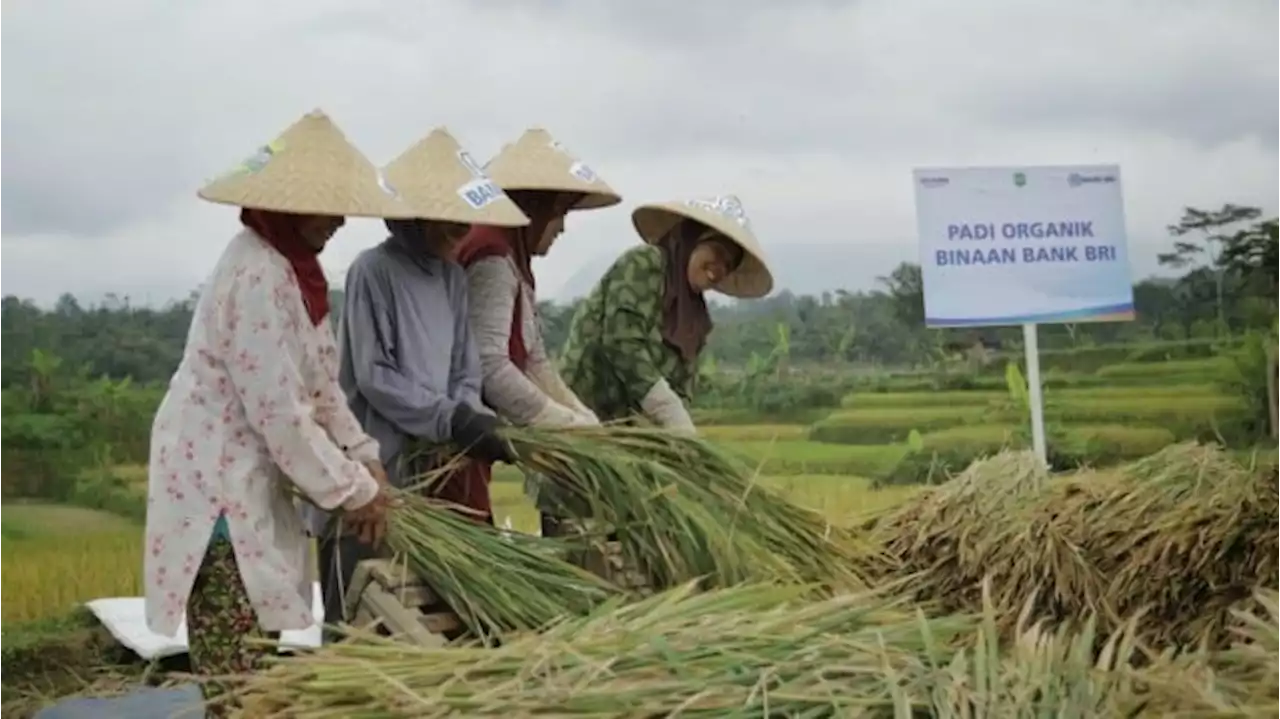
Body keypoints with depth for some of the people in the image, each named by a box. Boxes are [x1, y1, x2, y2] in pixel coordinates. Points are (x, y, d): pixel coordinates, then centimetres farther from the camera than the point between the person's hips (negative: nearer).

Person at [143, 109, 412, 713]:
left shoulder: (293, 265, 9)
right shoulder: (257, 273, -21)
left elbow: (320, 383, 14)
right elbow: (278, 411, -22)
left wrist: (365, 460, 6)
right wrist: (350, 488, -13)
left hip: (249, 479, 10)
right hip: (215, 480, -10)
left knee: (260, 656, 13)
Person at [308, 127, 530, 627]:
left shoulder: (452, 277, 11)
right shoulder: (373, 271, -10)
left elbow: (465, 369, 12)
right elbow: (374, 377, -14)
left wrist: (474, 417, -8)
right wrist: (452, 420, -17)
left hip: (430, 464, 7)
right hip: (370, 462, -7)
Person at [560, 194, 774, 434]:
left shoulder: (694, 314, 17)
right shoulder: (643, 264, -5)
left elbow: (679, 388, 11)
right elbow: (623, 344, -17)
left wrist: (681, 429, -11)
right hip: (594, 413, -8)